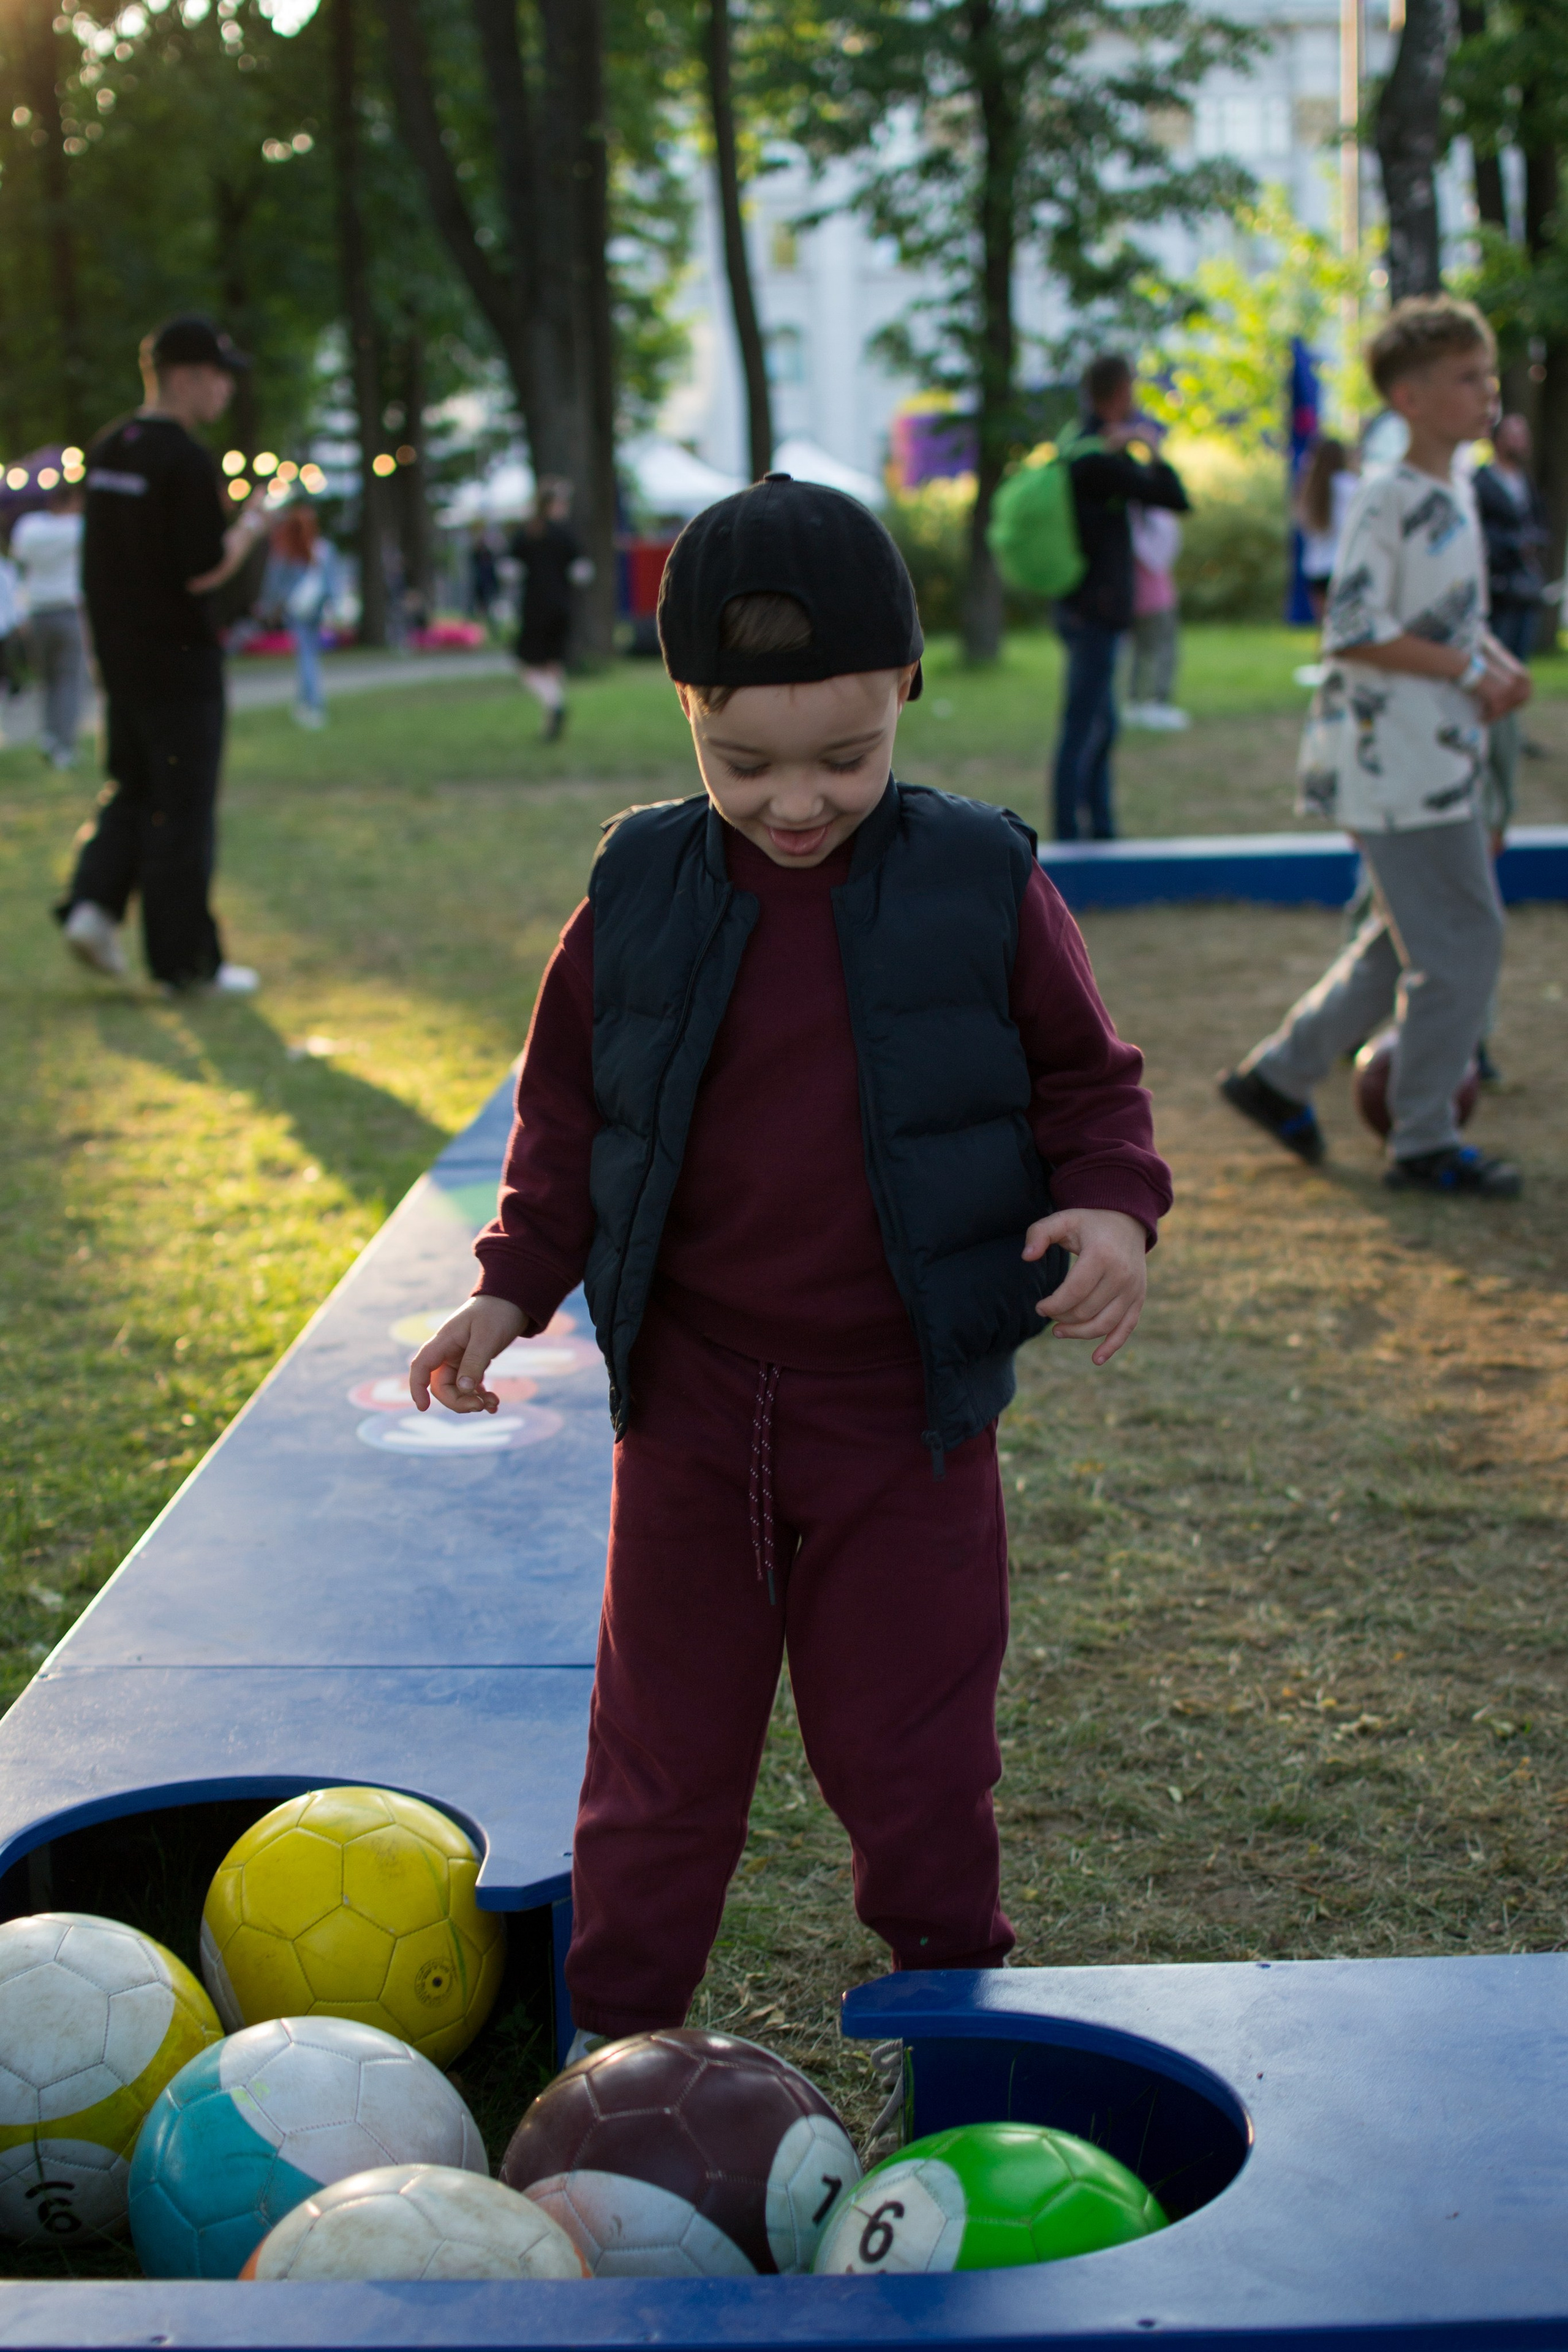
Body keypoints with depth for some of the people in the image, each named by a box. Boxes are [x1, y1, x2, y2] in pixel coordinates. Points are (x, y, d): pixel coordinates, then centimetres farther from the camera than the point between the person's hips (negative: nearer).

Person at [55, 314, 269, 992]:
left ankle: (95, 900, 2)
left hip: (117, 651, 7)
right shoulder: (185, 460, -17)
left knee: (134, 786, 20)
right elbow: (204, 573, -20)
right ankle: (185, 957, 7)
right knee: (182, 806, 0)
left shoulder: (107, 448, 8)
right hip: (178, 657, -7)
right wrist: (252, 525, -6)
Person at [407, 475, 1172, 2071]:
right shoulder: (641, 895, -3)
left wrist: (1113, 1207, -19)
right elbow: (566, 1113, 6)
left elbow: (1087, 1079, 0)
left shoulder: (980, 888, -7)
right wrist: (514, 1285, -6)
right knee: (663, 1753, 14)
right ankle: (618, 2036, 29)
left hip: (905, 1409, -1)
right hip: (691, 1404, 2)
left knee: (912, 1752, 10)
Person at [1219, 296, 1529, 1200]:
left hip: (1440, 754, 10)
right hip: (1397, 760, -10)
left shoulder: (1457, 492, 13)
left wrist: (1499, 663, 4)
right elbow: (1354, 633, -20)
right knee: (1463, 942, -6)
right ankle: (1426, 1143, 5)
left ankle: (1278, 1075, 27)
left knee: (1411, 940, 16)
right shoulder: (1389, 499, -15)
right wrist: (1470, 669, -18)